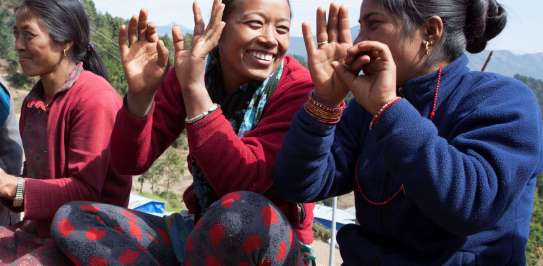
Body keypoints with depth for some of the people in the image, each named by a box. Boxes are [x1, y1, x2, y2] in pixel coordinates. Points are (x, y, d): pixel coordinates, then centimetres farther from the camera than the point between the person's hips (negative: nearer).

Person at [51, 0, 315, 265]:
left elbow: (245, 182, -28)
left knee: (241, 211, -38)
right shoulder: (190, 68, -3)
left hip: (273, 243, -4)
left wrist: (195, 89, -33)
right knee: (70, 218, -7)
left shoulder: (296, 88, -15)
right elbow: (130, 162, -6)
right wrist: (140, 93, -24)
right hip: (201, 232, 5)